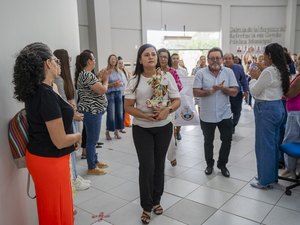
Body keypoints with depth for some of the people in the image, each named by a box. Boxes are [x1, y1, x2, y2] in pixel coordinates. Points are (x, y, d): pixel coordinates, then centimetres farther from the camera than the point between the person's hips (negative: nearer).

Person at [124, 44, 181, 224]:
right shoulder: (135, 81, -5)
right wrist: (144, 115, -21)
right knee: (146, 166, -3)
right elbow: (128, 107, -5)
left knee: (159, 165, 13)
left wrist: (167, 110, -22)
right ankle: (146, 206, 17)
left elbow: (177, 101, -1)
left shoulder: (167, 77, -3)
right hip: (142, 129, -1)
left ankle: (156, 200, 34)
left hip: (164, 127, 2)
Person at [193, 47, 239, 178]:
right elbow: (195, 92, -12)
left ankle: (222, 164, 31)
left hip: (225, 114, 1)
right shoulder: (201, 73, -6)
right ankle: (209, 164, 34)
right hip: (207, 115, -1)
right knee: (208, 141, 14)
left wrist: (223, 88, -21)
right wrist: (211, 91, -23)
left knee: (227, 140, 9)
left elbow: (235, 92, -4)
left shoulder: (229, 72, -1)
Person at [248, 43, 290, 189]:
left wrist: (254, 78, 3)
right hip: (277, 107, 10)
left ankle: (265, 180, 12)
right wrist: (259, 77, 9)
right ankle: (272, 175, 29)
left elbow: (254, 92, -12)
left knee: (264, 145, 1)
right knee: (273, 144, 17)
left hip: (266, 109, -10)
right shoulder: (281, 71, 10)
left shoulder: (268, 71, -20)